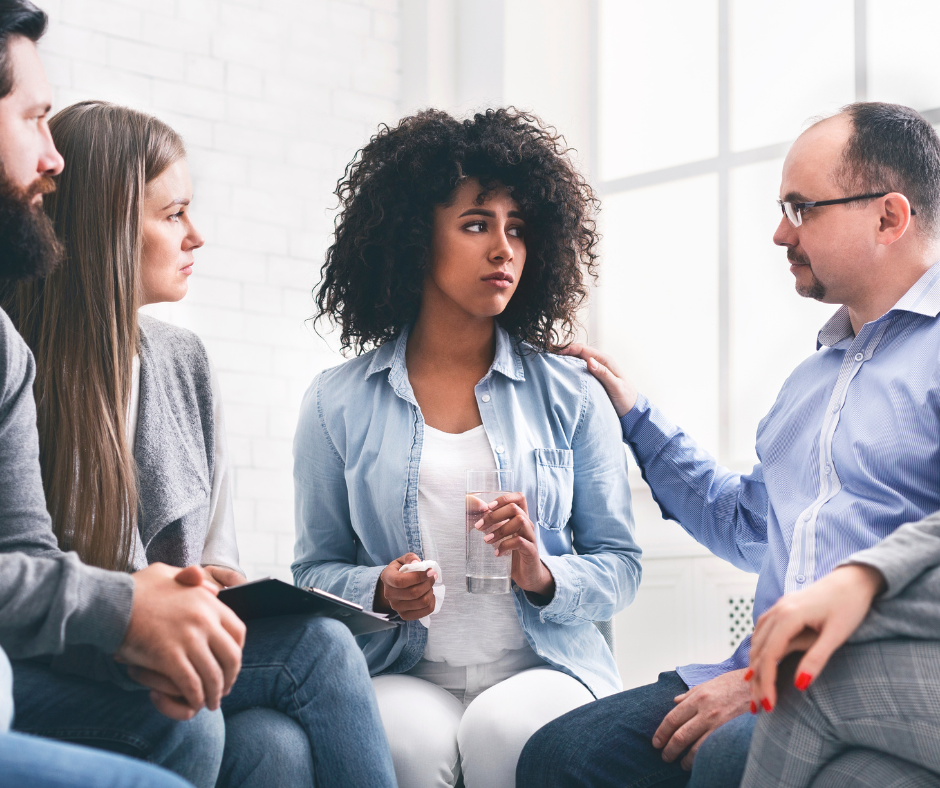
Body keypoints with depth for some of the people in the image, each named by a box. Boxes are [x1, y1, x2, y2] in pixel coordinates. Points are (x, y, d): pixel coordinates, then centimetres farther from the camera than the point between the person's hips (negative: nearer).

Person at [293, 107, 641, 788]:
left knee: (502, 729, -33)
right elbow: (317, 567, 13)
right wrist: (379, 591, -9)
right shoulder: (339, 403, 8)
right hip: (403, 675, 0)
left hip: (547, 667, 1)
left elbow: (619, 566, 9)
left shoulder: (571, 395, 8)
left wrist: (543, 576, -12)